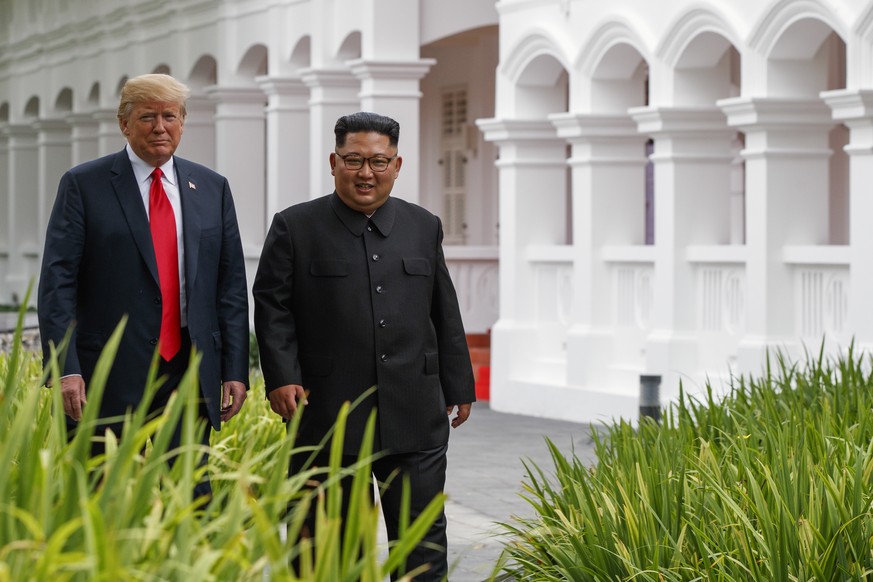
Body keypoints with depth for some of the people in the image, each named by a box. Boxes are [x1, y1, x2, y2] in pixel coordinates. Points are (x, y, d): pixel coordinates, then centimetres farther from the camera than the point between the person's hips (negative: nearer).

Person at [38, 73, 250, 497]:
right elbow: (57, 283, -4)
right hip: (112, 378, -3)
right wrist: (65, 369, -14)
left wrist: (235, 370, 6)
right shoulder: (83, 185, 1)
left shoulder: (212, 189, 12)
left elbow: (231, 286, 13)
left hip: (190, 374, 3)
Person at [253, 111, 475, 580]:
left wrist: (458, 386, 15)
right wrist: (281, 378, -12)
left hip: (414, 418, 3)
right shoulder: (295, 227, 2)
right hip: (327, 414, -2)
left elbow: (444, 314, 15)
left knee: (423, 537, 2)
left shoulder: (424, 227, 12)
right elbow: (272, 307, -1)